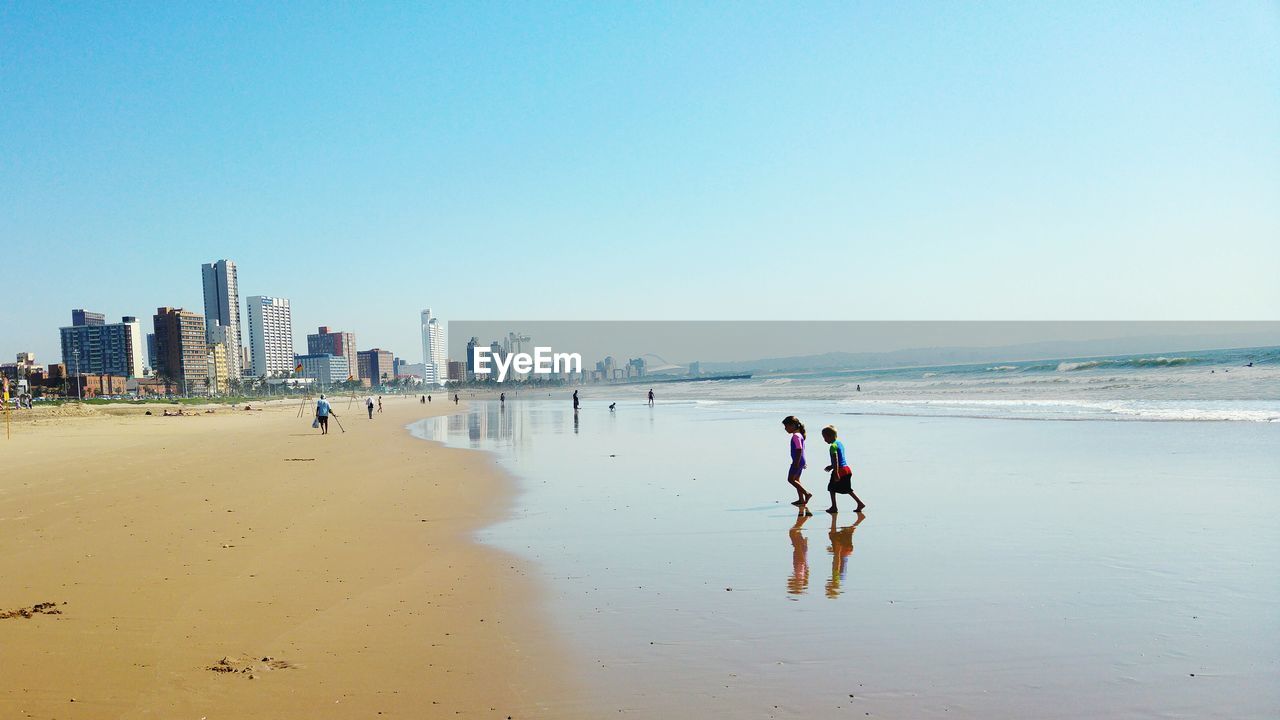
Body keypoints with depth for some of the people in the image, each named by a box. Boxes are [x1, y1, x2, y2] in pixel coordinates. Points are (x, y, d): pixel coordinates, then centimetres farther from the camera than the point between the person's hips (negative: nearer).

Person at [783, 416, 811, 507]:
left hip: (797, 461, -10)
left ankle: (806, 493, -8)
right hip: (800, 461, 10)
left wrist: (796, 463, -23)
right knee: (796, 480, 14)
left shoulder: (796, 436, -18)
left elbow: (799, 450, -23)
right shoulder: (799, 434, 13)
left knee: (791, 479, -5)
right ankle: (801, 500, 17)